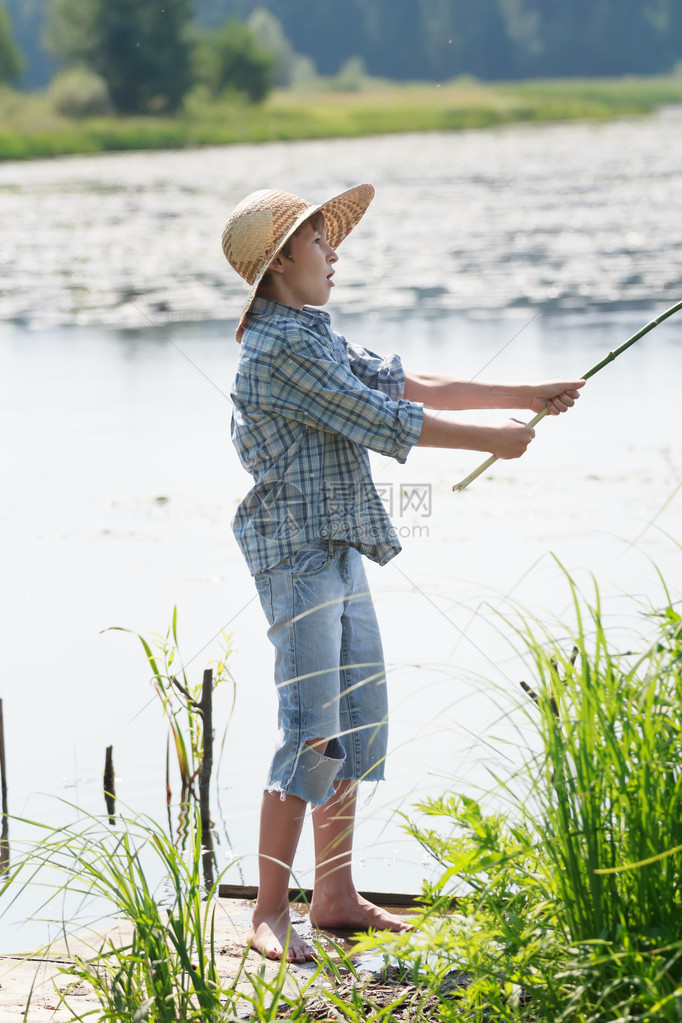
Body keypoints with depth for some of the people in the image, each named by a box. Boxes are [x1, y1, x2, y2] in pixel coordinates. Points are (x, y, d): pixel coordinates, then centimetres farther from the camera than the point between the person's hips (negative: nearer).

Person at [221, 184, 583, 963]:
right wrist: (492, 441, -5)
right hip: (297, 555, -10)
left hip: (340, 554, 10)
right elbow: (383, 423, -15)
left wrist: (524, 398, 15)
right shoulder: (276, 351, -16)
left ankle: (335, 896, 19)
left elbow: (406, 386, 18)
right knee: (312, 733, -12)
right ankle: (270, 915, -8)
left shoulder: (317, 341, 16)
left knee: (359, 723, 12)